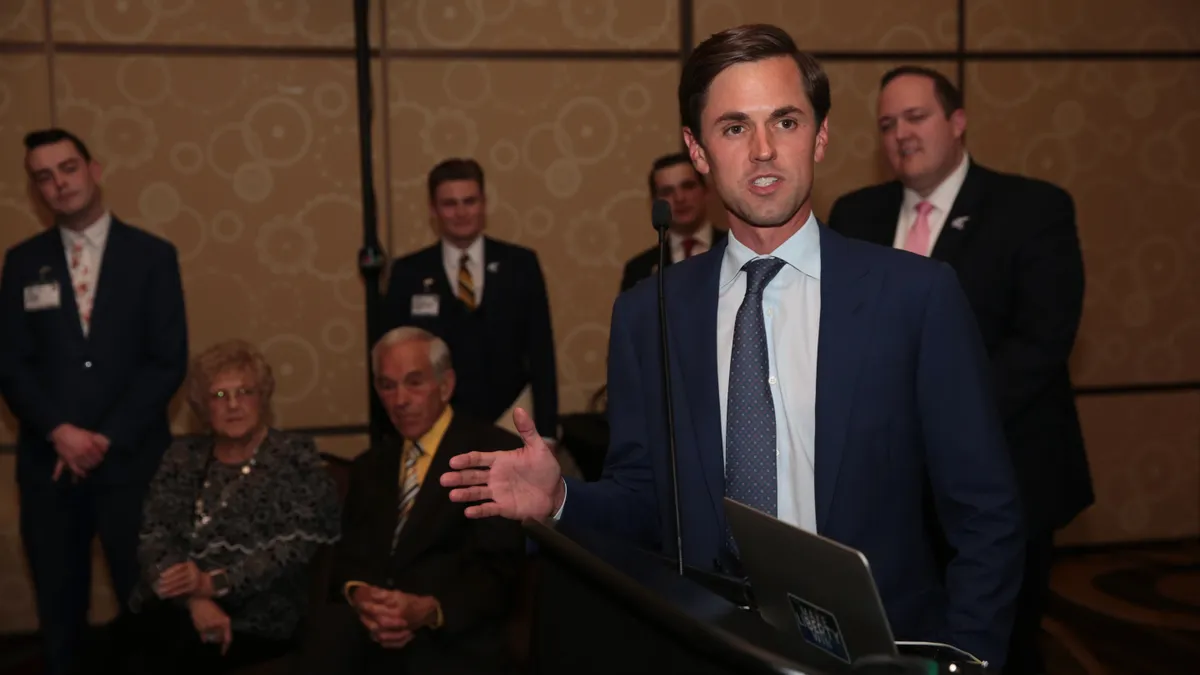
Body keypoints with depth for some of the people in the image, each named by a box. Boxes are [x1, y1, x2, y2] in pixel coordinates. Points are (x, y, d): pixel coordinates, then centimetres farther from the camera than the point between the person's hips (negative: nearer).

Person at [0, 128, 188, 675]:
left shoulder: (152, 255, 2)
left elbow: (169, 360, -4)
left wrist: (108, 437, -10)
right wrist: (59, 431, -11)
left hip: (132, 458, -2)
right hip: (49, 459, 2)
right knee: (58, 604, 10)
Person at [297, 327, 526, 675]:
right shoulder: (369, 466, 22)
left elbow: (498, 565, -6)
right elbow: (351, 554, 13)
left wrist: (429, 610, -21)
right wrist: (358, 594, -10)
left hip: (454, 638, -4)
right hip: (371, 632, 4)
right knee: (329, 637, -29)